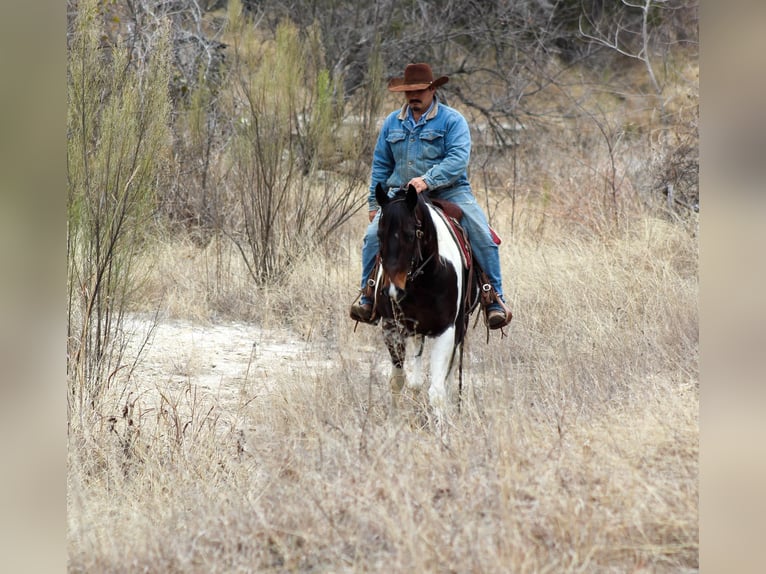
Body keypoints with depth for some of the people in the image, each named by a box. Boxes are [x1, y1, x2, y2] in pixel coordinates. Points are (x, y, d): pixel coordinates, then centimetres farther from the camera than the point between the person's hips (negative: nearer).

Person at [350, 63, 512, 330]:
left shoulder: (452, 120, -2)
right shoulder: (392, 123, 13)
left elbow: (459, 159, -15)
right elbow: (380, 165, 20)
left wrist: (427, 180, -28)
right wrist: (374, 203, 12)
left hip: (449, 191, -3)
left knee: (482, 235, -21)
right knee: (374, 235, -18)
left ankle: (495, 300, -12)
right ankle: (368, 297, -4)